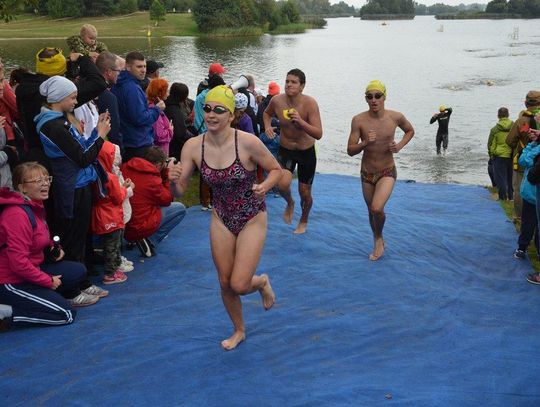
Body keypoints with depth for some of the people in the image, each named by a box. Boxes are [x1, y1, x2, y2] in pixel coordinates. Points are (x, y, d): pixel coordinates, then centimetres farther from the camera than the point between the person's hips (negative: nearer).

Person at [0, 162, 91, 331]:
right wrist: (49, 281, -15)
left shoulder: (35, 206, 5)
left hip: (31, 270, 9)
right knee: (67, 314, -10)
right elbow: (19, 263, -27)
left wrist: (53, 248, 2)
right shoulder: (18, 215, -25)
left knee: (78, 271, 5)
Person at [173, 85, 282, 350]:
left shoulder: (248, 143, -24)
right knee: (225, 283, 13)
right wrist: (174, 180, -32)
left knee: (239, 285, -10)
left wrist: (265, 186, -29)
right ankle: (239, 331, 40)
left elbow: (276, 170, -9)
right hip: (221, 219, 4)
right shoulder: (193, 146, -14)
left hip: (252, 219, -4)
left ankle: (262, 282, 28)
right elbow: (181, 190, -9)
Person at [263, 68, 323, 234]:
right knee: (283, 184, -24)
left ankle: (303, 221, 43)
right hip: (285, 150, 1)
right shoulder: (277, 101, -15)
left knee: (305, 193, 9)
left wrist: (300, 121, -42)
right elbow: (267, 113, 10)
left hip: (307, 152, -1)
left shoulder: (310, 103, -23)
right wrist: (267, 126, -10)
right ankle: (290, 203, 14)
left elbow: (318, 134, -29)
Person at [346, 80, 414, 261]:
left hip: (387, 172, -2)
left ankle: (379, 239, 10)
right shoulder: (359, 120, -14)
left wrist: (400, 146, -8)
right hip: (366, 173, 2)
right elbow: (350, 151, -11)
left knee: (377, 208, -22)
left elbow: (410, 131, 10)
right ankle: (378, 241, 45)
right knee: (371, 211, 18)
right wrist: (365, 143, -30)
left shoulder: (395, 117, -12)